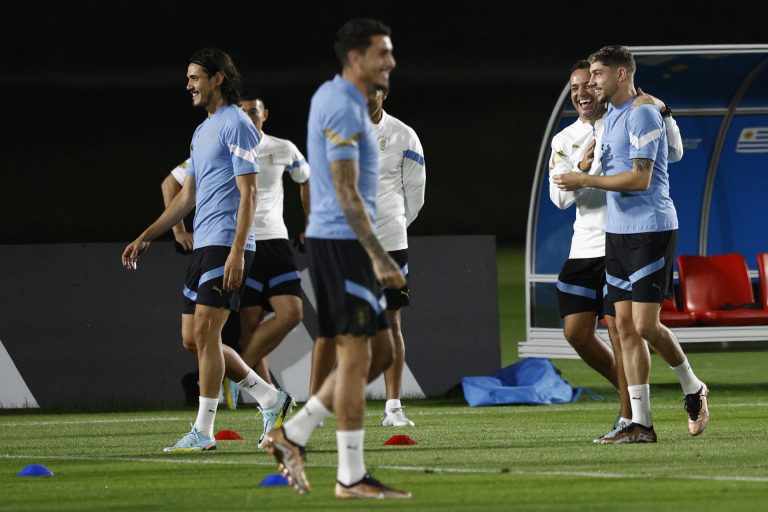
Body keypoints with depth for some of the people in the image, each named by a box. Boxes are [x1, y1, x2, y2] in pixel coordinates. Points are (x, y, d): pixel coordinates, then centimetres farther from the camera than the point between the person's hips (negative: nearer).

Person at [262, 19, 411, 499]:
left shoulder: (331, 96, 15)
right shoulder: (344, 108, -16)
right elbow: (346, 192, -20)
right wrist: (379, 258, -22)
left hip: (347, 244, 10)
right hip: (342, 241, -10)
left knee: (380, 351, 12)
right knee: (356, 355, -6)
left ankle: (293, 435, 13)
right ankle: (352, 477, -3)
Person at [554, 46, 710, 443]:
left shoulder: (642, 115, -12)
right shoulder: (610, 117, 16)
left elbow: (640, 178, -19)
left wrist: (585, 181, -16)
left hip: (650, 229, -9)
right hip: (617, 231, 9)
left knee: (645, 326, -10)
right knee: (625, 326, 2)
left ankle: (693, 388, 16)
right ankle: (640, 423, 3)